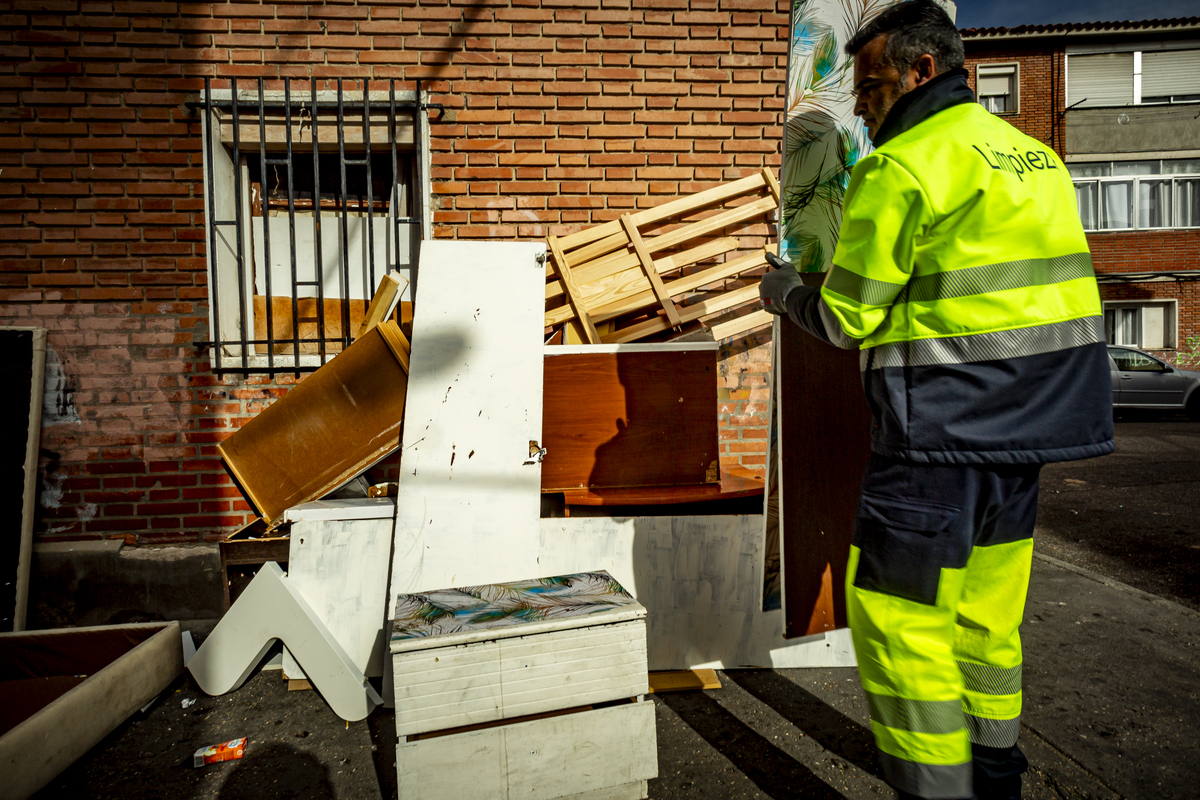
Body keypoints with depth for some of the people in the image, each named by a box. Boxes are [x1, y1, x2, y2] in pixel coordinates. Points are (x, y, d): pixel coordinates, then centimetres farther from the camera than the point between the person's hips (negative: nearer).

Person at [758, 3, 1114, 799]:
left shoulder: (901, 168, -10)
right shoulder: (1033, 153, 17)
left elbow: (848, 318, -8)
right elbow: (1018, 282, 19)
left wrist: (786, 293, 11)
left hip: (947, 421, -9)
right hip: (1028, 413, 9)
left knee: (896, 609, 1)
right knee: (984, 606, 19)